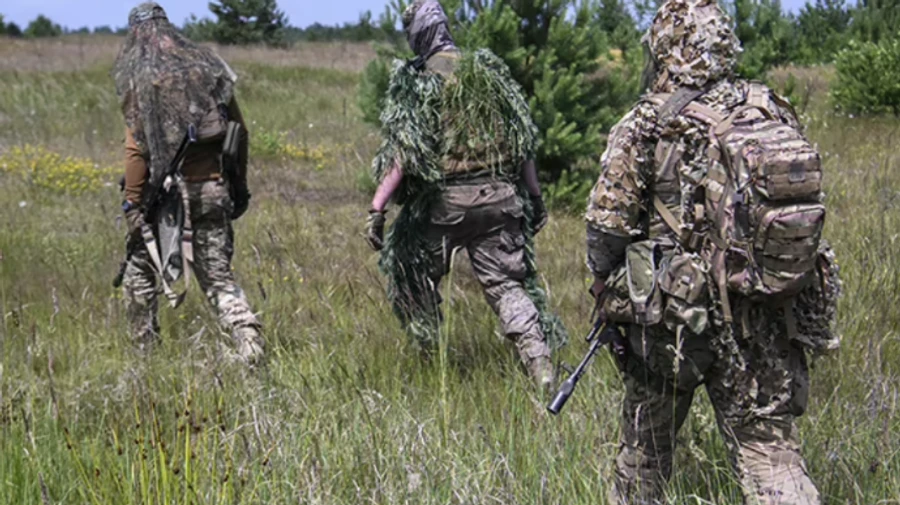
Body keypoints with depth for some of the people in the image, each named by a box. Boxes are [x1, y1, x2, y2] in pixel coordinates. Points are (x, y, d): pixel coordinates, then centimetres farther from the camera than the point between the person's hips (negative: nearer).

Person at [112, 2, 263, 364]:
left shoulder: (139, 79, -5)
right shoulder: (208, 68, 7)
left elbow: (137, 148, -10)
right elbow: (238, 131, 9)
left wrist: (132, 204, -6)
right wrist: (239, 185, 18)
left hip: (167, 192, -3)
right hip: (212, 188, 3)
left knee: (140, 268, 18)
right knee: (218, 277, 7)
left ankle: (144, 350, 24)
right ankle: (249, 339, -14)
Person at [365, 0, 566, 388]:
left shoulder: (415, 81, -4)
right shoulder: (491, 71, 10)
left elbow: (402, 152, -12)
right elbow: (524, 141, 11)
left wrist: (377, 207, -11)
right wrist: (535, 196, 18)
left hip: (444, 201, -3)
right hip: (499, 198, 3)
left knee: (410, 265, 20)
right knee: (509, 283, 6)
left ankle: (427, 353, 26)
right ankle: (539, 360, -10)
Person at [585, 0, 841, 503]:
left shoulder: (648, 127, -10)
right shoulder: (773, 112, 3)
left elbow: (608, 226, -7)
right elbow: (807, 207, 8)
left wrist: (609, 294, 10)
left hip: (677, 316, -3)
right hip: (768, 322, 3)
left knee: (646, 444, 17)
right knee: (771, 450, 4)